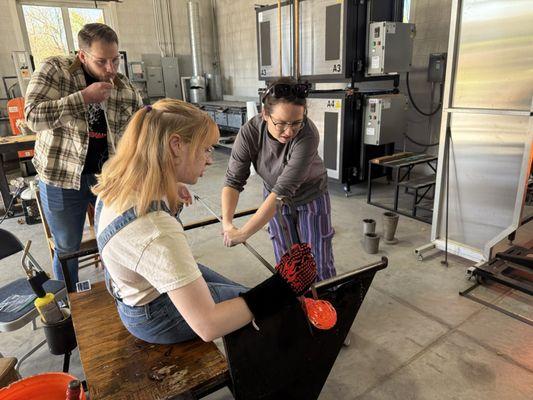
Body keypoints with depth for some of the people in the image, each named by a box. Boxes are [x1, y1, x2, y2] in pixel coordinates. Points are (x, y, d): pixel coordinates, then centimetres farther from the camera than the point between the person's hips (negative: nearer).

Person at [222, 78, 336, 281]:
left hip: (310, 196, -2)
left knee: (320, 263, 5)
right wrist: (227, 222, -39)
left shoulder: (308, 135, -36)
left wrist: (244, 233, -42)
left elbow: (283, 190, -39)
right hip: (274, 196, 3)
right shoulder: (249, 132, -27)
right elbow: (233, 180, -22)